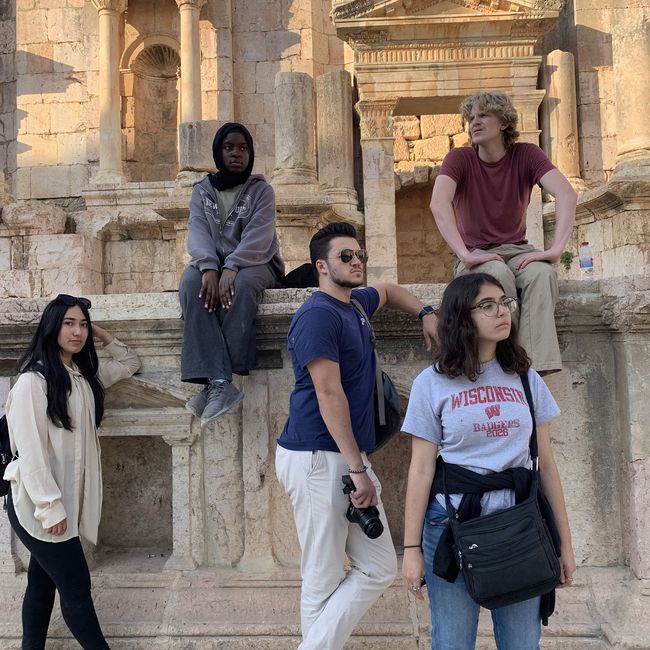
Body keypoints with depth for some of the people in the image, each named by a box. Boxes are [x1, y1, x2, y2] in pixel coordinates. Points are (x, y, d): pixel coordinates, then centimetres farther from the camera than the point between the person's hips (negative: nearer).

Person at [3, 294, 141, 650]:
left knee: (42, 584, 16)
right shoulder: (33, 379, -15)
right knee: (76, 585, 0)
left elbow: (130, 364, 22)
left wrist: (103, 336, 9)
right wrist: (50, 506, -20)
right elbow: (30, 449, -19)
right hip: (38, 504, -8)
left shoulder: (85, 376, 8)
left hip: (67, 499, 8)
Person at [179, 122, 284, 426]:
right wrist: (209, 267, -25)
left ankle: (214, 382, -35)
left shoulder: (261, 190, 6)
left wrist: (231, 267, -29)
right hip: (212, 263, 2)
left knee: (242, 285, -38)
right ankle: (221, 383, -42)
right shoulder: (202, 190, 13)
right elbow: (198, 232, -4)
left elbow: (258, 236, -11)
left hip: (253, 262, -2)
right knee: (191, 284, -33)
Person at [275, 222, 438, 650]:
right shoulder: (318, 314, -13)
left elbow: (388, 291, 39)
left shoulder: (357, 303, 16)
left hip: (346, 457, 9)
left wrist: (426, 313, 21)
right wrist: (359, 469, -20)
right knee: (324, 579, 0)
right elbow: (329, 394, -19)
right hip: (318, 458, -9)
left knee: (379, 569, 9)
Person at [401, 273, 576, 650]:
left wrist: (565, 541, 7)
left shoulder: (526, 379, 6)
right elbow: (421, 471, -3)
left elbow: (546, 465, 8)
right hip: (452, 523, -2)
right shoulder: (432, 383, -3)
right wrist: (412, 548, -4)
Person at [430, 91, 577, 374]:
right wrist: (465, 254, -36)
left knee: (542, 273, -32)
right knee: (499, 273, -36)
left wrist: (556, 249, -32)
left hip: (516, 250, 2)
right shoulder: (459, 158, -3)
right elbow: (438, 203, -24)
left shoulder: (527, 154, 0)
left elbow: (566, 194, -16)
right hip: (477, 256, -1)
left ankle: (537, 367, -33)